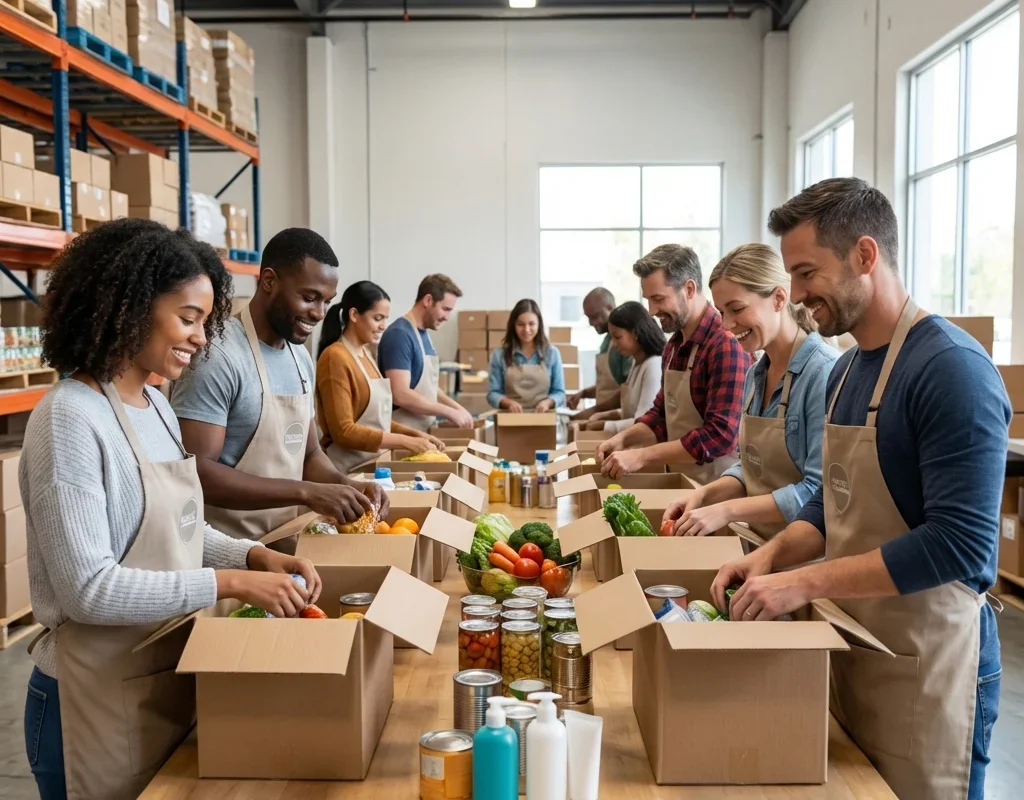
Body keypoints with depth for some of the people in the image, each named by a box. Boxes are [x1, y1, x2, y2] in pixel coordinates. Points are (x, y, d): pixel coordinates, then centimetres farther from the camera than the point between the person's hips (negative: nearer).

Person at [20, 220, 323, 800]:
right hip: (101, 697, -8)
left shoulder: (157, 407, 5)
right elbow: (88, 589, -24)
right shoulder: (70, 419, -20)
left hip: (171, 676, 8)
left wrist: (255, 556, -3)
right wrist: (231, 582, -23)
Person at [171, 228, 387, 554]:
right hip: (231, 553, -7)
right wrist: (307, 493, -25)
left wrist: (347, 486, -5)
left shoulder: (301, 358, 8)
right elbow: (196, 471, -23)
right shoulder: (218, 355, -17)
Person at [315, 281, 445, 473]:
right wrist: (404, 441, -19)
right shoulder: (336, 358, -14)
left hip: (373, 462, 8)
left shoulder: (365, 354, 11)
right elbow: (344, 432, -18)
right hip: (349, 470, -7)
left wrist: (414, 433, 2)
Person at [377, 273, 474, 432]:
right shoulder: (399, 334, -17)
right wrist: (450, 412, -19)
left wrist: (457, 407, 4)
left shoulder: (424, 333, 10)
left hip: (425, 429, 9)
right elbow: (401, 395, -24)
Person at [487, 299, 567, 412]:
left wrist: (548, 402, -13)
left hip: (543, 417, 1)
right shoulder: (499, 355, 6)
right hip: (512, 417, -1)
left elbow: (559, 393, 9)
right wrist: (508, 402, -15)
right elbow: (493, 393, 5)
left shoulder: (552, 353, 8)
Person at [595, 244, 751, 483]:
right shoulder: (674, 345, 8)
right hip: (681, 483, 7)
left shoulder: (726, 344, -19)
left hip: (716, 488, -7)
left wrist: (643, 456, -23)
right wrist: (624, 438, 0)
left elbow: (720, 434, -25)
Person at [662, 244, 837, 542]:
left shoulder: (824, 372, -16)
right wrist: (706, 494, -1)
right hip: (759, 542, 6)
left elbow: (819, 490, -19)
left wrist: (727, 510, -18)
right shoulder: (755, 375, 8)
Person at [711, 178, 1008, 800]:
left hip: (927, 665, -8)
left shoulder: (951, 366, -19)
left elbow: (959, 544, -24)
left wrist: (805, 582, -23)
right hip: (853, 653, 8)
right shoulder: (846, 369, 8)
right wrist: (774, 555, -2)